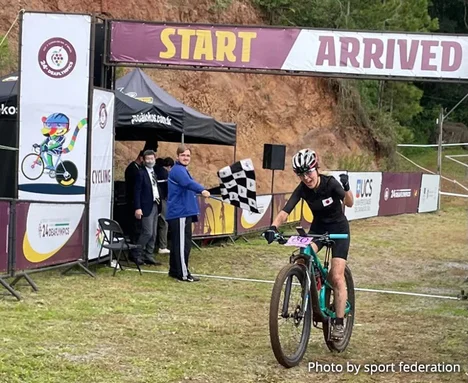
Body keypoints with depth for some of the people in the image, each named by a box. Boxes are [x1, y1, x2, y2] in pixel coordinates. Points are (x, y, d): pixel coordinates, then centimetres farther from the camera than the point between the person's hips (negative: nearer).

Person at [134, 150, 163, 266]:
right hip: (146, 207, -8)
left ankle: (148, 256, 15)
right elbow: (137, 191, -12)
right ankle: (137, 254, 3)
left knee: (153, 234, 9)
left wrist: (159, 201, 6)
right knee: (147, 232, -10)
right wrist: (137, 208, -18)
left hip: (155, 205, 8)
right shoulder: (141, 173, -8)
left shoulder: (154, 173, 15)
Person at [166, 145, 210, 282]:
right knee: (183, 244, -10)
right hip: (180, 213, -11)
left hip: (182, 212, 11)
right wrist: (202, 190, -49)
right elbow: (188, 183, -35)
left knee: (177, 243, 15)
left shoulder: (182, 170, 20)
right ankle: (183, 274, -9)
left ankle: (174, 270, 21)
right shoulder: (178, 170, -15)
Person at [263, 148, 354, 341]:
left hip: (338, 229, -3)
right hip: (318, 227, 3)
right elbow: (285, 211, -27)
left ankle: (339, 322, -3)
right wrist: (273, 227, -46)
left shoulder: (330, 183, -24)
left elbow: (349, 203, -36)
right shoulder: (302, 190, -16)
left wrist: (346, 188, -57)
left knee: (337, 277, -12)